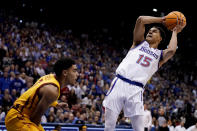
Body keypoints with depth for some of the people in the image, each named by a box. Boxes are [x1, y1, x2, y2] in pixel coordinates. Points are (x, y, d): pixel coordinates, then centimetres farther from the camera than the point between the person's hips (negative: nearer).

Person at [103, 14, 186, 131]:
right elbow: (140, 20, 8)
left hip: (136, 90, -1)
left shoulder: (160, 55, 17)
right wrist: (160, 19, 17)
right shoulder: (140, 43, 20)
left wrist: (174, 32, 10)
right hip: (119, 83, 1)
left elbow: (171, 50, -7)